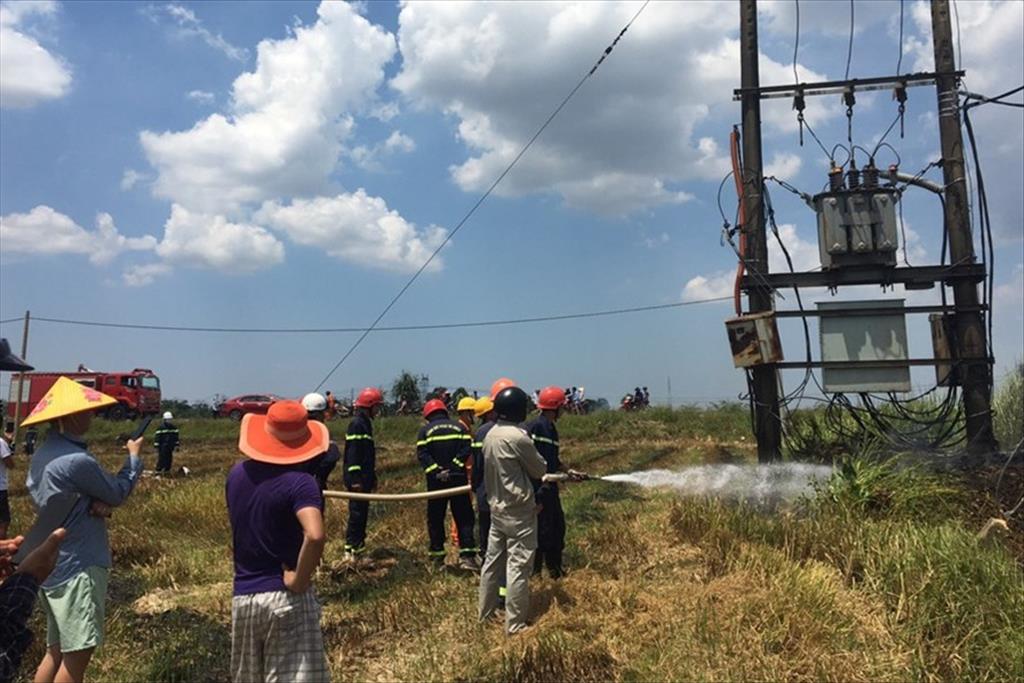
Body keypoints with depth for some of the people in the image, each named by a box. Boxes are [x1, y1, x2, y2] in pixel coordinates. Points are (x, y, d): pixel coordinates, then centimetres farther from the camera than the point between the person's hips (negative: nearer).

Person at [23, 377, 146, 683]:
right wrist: (133, 456, 5)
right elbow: (118, 491, -10)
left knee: (57, 651, 18)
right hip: (78, 568, -9)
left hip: (53, 566, 10)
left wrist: (99, 503, -7)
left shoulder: (43, 454, 8)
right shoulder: (77, 460, -23)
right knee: (77, 655, 0)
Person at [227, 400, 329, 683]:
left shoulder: (237, 475, 4)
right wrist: (299, 581, -19)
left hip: (242, 597, 6)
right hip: (285, 598, -6)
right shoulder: (299, 481, -17)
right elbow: (315, 536, -31)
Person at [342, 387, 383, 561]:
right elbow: (352, 452, -20)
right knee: (357, 512, -7)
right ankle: (350, 548, -2)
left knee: (362, 511, 13)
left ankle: (358, 545, 21)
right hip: (357, 477, -10)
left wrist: (372, 476, 24)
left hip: (364, 477, 10)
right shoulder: (357, 424, -14)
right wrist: (355, 478, -23)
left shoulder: (365, 423, 16)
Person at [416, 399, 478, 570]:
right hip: (458, 478, 0)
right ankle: (467, 555, -5)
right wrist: (453, 466, -10)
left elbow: (422, 454, -10)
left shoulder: (425, 430, 4)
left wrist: (436, 471, -14)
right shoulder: (459, 427, 8)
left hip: (436, 480, 0)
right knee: (464, 517, 4)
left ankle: (437, 554, 14)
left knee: (435, 518, 11)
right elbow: (467, 449, -7)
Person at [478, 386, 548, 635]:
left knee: (493, 561, 17)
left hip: (496, 507, 8)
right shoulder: (518, 437, -20)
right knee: (518, 567, -1)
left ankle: (485, 613, 29)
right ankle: (515, 624, 6)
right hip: (518, 511, -8)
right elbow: (540, 469, -7)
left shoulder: (490, 434, 5)